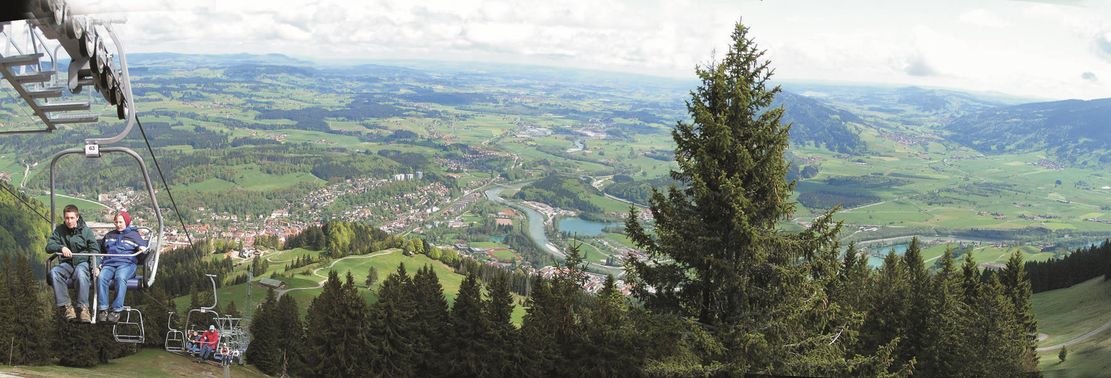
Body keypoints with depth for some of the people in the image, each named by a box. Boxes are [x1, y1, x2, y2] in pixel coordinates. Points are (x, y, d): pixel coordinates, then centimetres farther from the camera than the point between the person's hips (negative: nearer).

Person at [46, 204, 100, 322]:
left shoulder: (86, 231, 2)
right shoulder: (59, 230, 8)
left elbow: (95, 250, 2)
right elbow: (49, 247, 3)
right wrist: (61, 247, -19)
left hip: (82, 262, -3)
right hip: (66, 264, 3)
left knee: (81, 273, -38)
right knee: (54, 272, -31)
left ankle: (83, 308, -36)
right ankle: (66, 306, -27)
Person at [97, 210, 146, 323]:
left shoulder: (134, 235, 19)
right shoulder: (109, 235, 30)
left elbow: (143, 246, 11)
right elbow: (101, 251, 34)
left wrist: (143, 249, -13)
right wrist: (100, 263, 17)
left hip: (127, 264, -3)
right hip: (109, 263, 3)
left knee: (120, 278, -38)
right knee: (101, 277, -32)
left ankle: (117, 310, -39)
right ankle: (102, 309, -32)